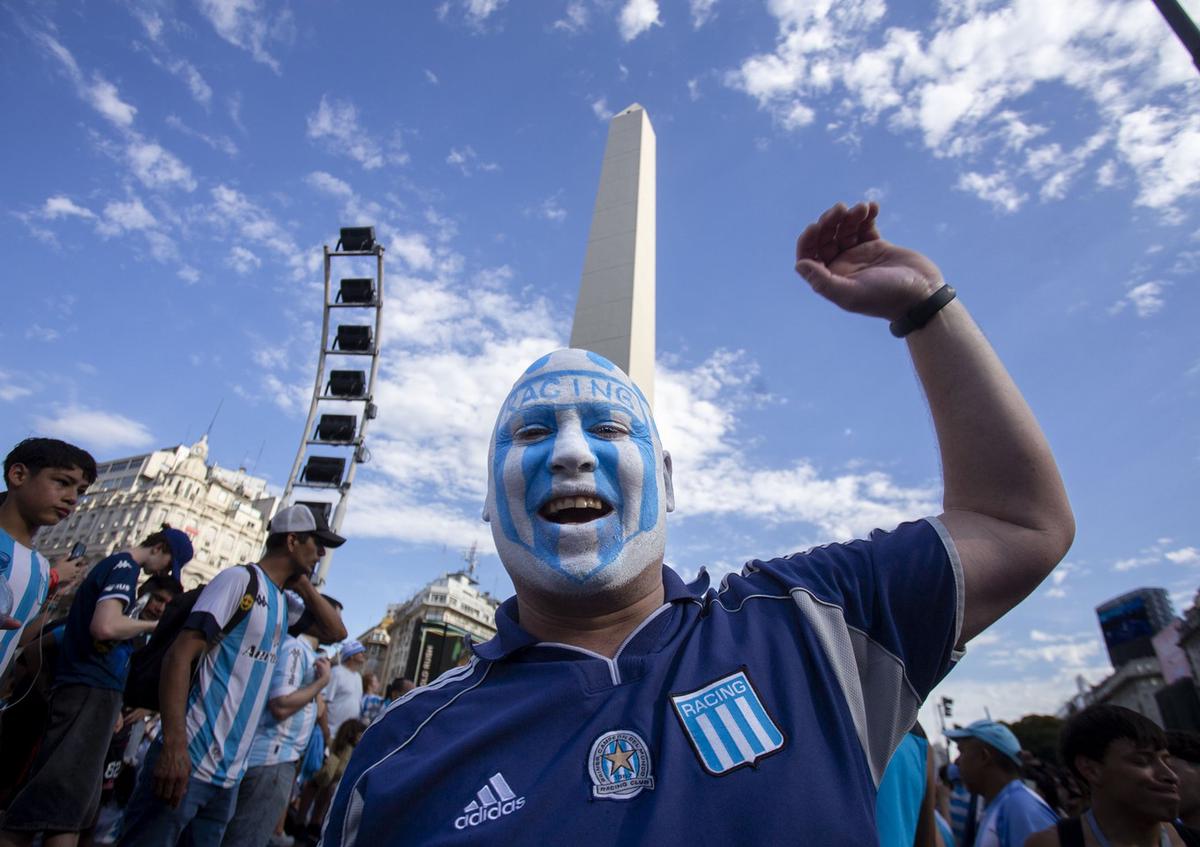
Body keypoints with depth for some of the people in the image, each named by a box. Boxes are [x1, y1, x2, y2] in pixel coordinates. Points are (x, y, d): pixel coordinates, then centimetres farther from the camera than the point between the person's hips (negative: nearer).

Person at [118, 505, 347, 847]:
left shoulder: (286, 601, 12)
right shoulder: (240, 579, -12)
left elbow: (336, 632, 12)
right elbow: (181, 653, -18)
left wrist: (303, 584, 3)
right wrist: (174, 745, -27)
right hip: (187, 761, -8)